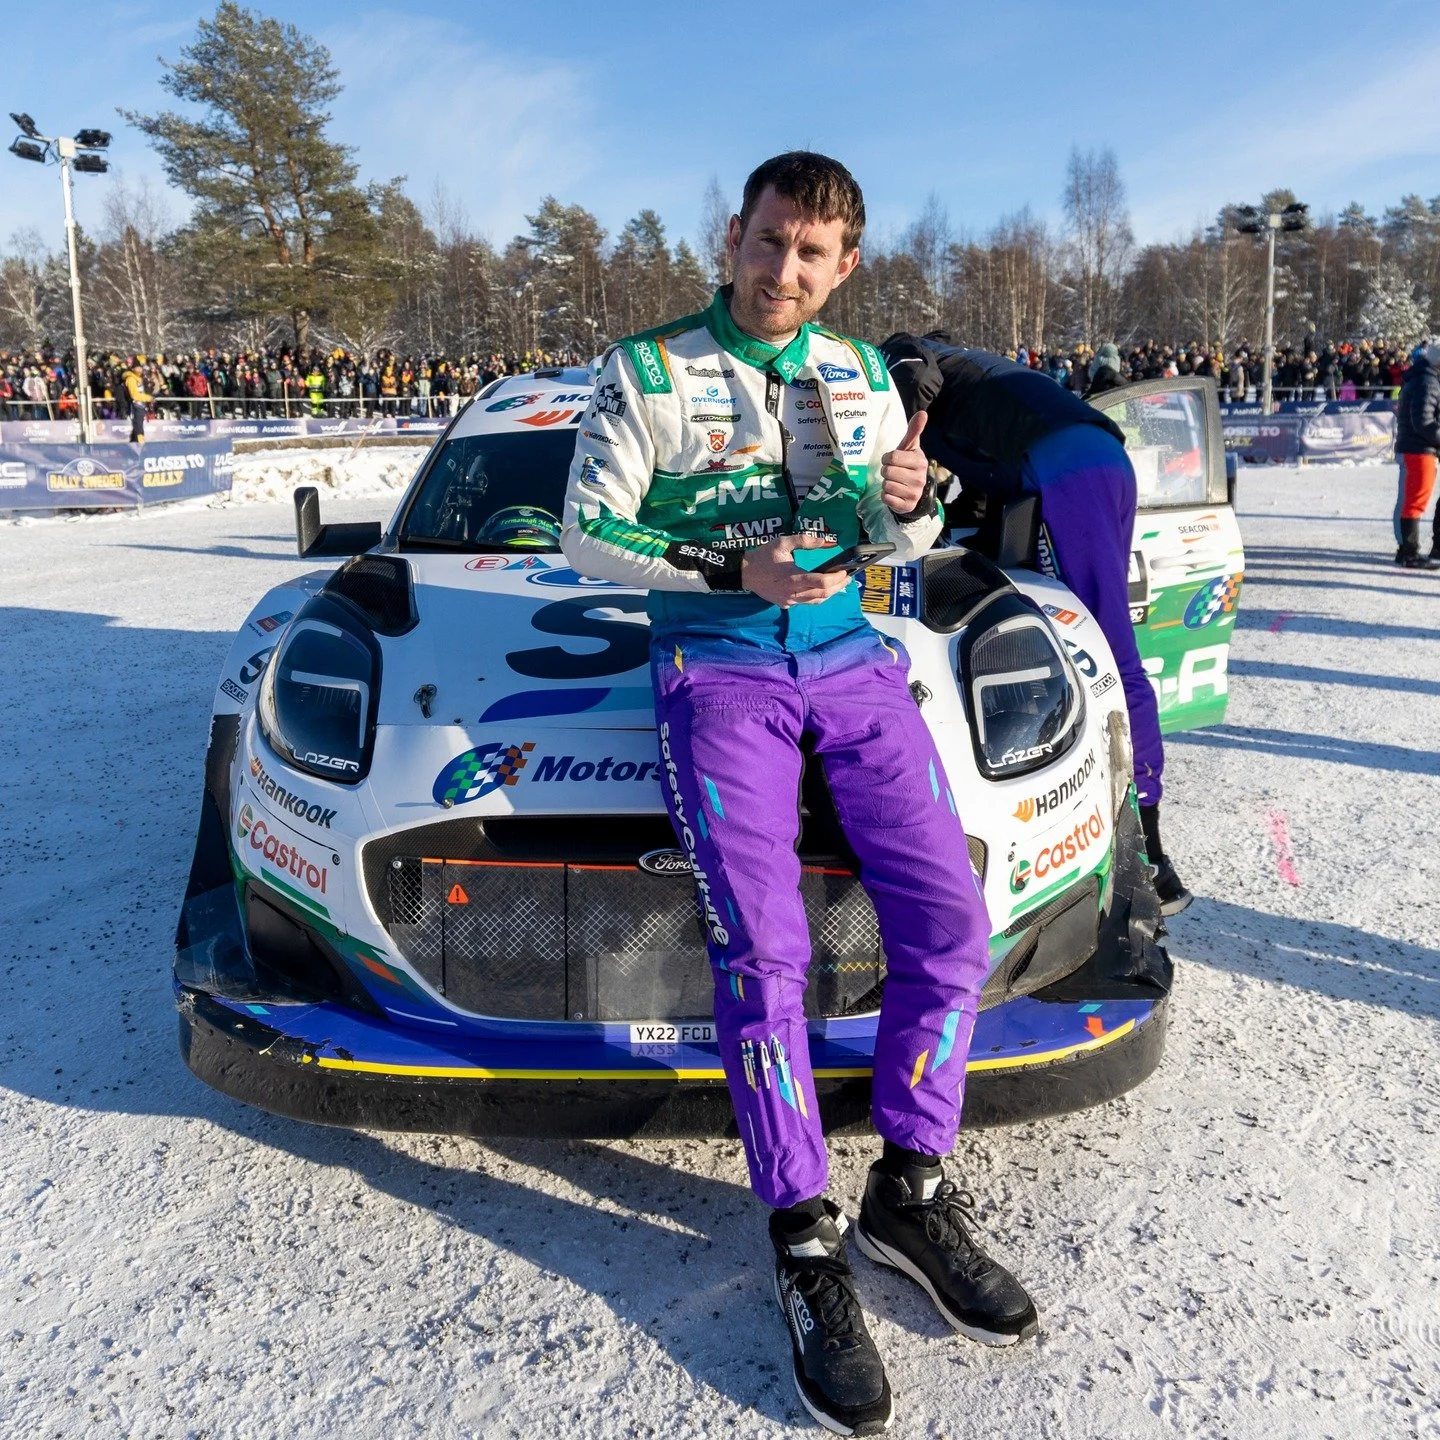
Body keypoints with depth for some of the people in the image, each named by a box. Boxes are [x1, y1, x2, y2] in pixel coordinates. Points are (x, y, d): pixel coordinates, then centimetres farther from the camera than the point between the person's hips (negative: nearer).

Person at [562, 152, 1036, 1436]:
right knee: (762, 953, -15)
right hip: (719, 666, -4)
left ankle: (910, 1195, 10)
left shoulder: (861, 373, 13)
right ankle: (807, 1248, -1)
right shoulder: (648, 373, 0)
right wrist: (734, 571, -15)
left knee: (950, 923, -7)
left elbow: (903, 544, 17)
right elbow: (588, 533, -3)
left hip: (851, 657, 5)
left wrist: (909, 501, -8)